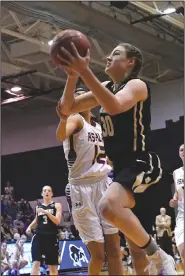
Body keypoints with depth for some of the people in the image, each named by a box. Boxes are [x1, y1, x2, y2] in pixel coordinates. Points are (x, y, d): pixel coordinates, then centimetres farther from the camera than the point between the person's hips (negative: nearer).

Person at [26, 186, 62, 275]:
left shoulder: (57, 205, 2)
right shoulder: (38, 207, 12)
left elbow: (57, 221, -11)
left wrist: (46, 212, -21)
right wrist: (30, 227, 9)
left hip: (51, 237, -1)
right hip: (39, 236, 1)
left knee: (53, 266, 7)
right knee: (36, 263, -14)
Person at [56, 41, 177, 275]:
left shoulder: (137, 85, -9)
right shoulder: (106, 88, 14)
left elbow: (115, 106, -31)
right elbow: (67, 109, 9)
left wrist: (85, 72, -35)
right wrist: (73, 76, -7)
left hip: (141, 164, -9)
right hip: (121, 168, 9)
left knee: (109, 206, -36)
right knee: (136, 246, 10)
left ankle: (159, 257, -19)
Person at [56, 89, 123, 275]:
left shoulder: (99, 126, 17)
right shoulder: (76, 119, -6)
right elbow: (60, 136, -32)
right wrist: (64, 115, -49)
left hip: (104, 184, 7)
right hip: (82, 188, -7)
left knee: (114, 249, 2)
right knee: (98, 255, -6)